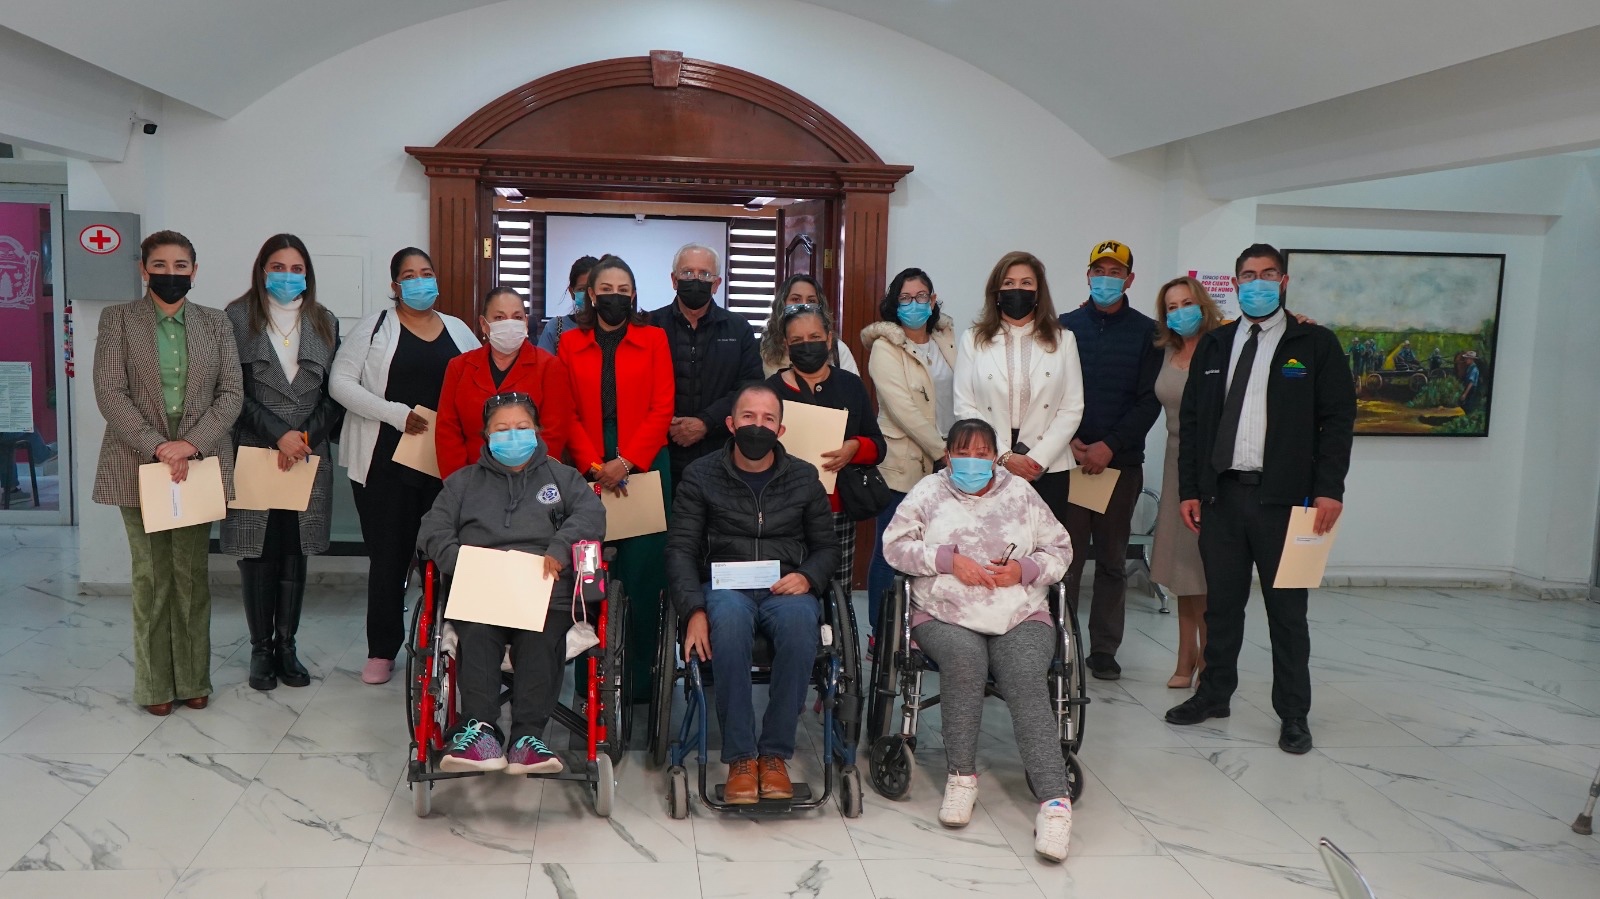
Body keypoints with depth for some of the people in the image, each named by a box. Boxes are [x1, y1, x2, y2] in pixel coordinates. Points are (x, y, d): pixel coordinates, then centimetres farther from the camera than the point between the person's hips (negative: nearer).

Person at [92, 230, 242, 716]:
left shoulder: (215, 322, 9)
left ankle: (193, 678, 14)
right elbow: (109, 392, -4)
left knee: (192, 573, 5)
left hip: (199, 462, 1)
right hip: (140, 462, -1)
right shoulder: (118, 319, 4)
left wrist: (192, 443, -11)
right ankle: (155, 683, 11)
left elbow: (231, 392, 3)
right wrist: (158, 446, -15)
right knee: (151, 575, 2)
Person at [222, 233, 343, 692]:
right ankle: (261, 649, 12)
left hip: (307, 459, 2)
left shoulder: (325, 323, 10)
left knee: (295, 554, 7)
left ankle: (286, 646, 16)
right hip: (254, 457, -2)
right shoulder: (238, 318, 1)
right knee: (258, 554, 2)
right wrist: (279, 435, -14)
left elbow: (335, 394, 6)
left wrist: (306, 436, -8)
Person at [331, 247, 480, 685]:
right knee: (388, 557, 3)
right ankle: (382, 651, 14)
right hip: (385, 461, -2)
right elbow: (341, 382, -5)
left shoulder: (458, 331, 13)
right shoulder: (375, 326, 3)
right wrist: (396, 414, -15)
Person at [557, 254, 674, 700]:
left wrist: (626, 461, -10)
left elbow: (662, 409, 1)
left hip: (644, 469, -1)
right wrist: (594, 466, -8)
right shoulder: (570, 343, 12)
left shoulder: (654, 339, 9)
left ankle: (639, 678, 7)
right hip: (588, 474, 1)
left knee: (641, 577, -2)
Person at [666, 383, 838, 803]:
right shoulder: (701, 476, 9)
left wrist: (807, 578, -7)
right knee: (729, 619, -39)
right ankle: (740, 758, -30)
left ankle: (775, 754, -24)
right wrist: (694, 610, -14)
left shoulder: (803, 478, 14)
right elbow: (680, 548, 2)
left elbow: (827, 547, 17)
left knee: (800, 620, -36)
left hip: (786, 589, 1)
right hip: (724, 585, -1)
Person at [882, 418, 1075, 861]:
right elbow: (895, 545, 4)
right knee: (964, 658, -34)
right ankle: (961, 776, -20)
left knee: (1027, 684, -26)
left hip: (1021, 616, 1)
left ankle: (1055, 801, -32)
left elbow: (1060, 549, 15)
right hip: (943, 614, -1)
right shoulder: (928, 492, 13)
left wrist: (1024, 569, -6)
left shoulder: (1021, 493, 16)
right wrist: (948, 559, -10)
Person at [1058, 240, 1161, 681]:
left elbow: (1150, 401, -1)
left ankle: (1104, 650, 14)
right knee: (1065, 556, -2)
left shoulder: (1147, 332, 6)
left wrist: (1109, 446, -11)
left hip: (1121, 462, 0)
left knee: (1112, 560, 7)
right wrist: (1069, 442, -9)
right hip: (1068, 459, 0)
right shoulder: (1065, 327, 8)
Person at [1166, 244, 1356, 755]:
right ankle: (1214, 695, 25)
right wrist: (1189, 490, 5)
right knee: (1221, 603, 11)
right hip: (1220, 495, 3)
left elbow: (1338, 419, -3)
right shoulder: (1214, 347, 12)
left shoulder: (1316, 345, 1)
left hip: (1283, 499, -3)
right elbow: (1191, 421, 11)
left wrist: (1328, 489, -12)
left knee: (1287, 609, 5)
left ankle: (1293, 714, 16)